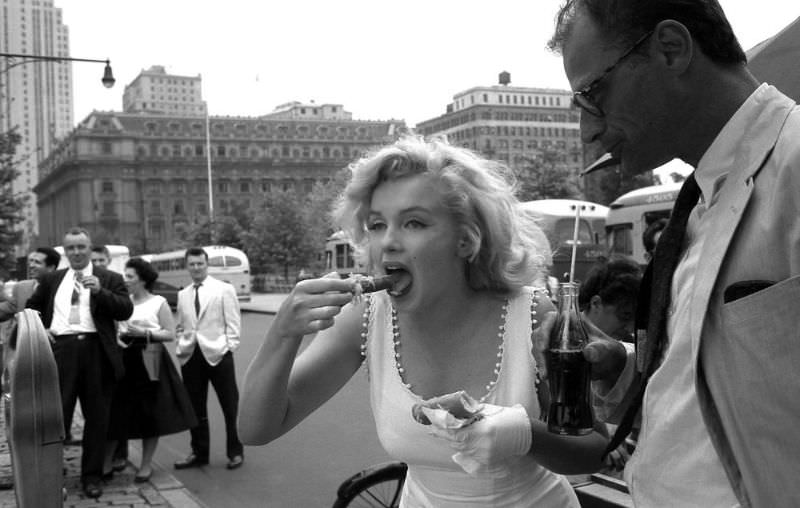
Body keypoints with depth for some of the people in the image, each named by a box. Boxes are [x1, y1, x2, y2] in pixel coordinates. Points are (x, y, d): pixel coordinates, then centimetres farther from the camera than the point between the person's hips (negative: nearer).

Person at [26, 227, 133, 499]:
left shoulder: (109, 279, 7)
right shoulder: (51, 280, 16)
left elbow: (126, 311, -5)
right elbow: (30, 308, 24)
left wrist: (100, 290, -17)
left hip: (96, 350, -1)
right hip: (60, 349, 1)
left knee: (96, 418, 5)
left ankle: (92, 476, 16)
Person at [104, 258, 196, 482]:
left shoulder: (158, 303, -1)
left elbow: (170, 334, -4)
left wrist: (144, 332, -14)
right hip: (124, 361, 3)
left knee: (150, 414, 4)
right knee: (115, 413, 1)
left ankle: (146, 465, 16)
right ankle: (106, 464, 11)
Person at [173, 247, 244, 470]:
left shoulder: (224, 290, -1)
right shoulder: (183, 295, 12)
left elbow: (233, 322, -2)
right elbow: (181, 326, 18)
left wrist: (229, 347, -9)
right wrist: (182, 345, 5)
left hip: (217, 353, -4)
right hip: (190, 356, 4)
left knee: (230, 406, 3)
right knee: (195, 407, 11)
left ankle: (235, 452, 15)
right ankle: (199, 453, 22)